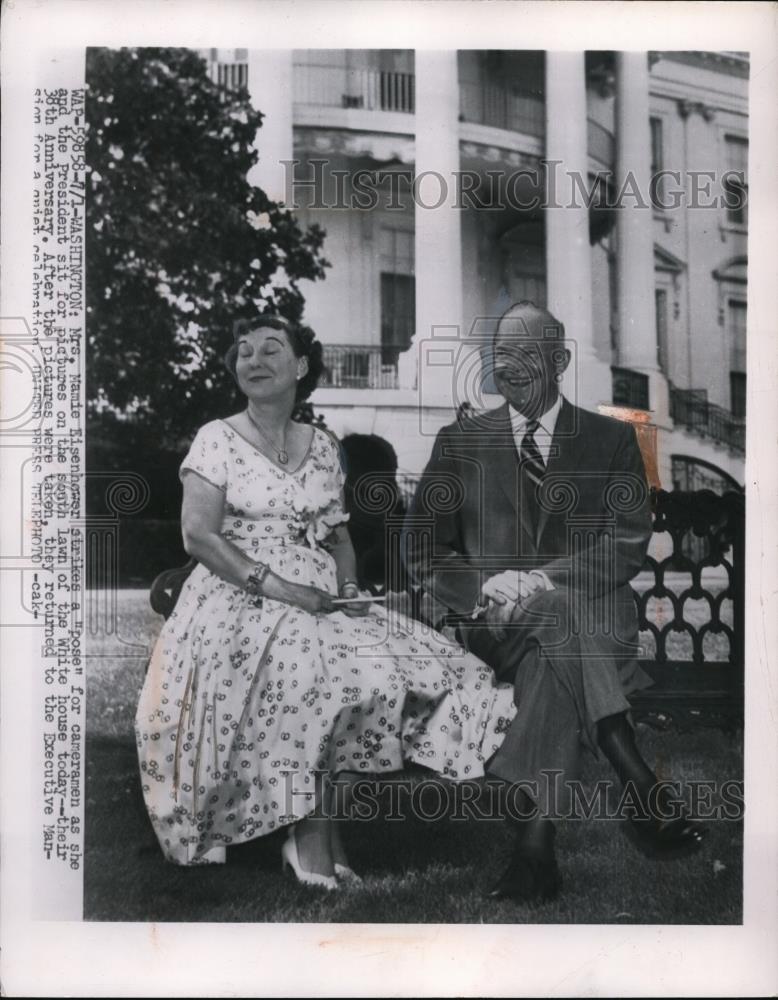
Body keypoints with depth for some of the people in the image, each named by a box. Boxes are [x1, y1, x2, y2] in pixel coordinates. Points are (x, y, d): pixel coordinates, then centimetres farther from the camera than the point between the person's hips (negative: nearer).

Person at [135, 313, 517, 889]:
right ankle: (312, 829, -16)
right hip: (241, 600, -4)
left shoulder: (323, 447, 15)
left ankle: (315, 828, -9)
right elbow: (198, 535, -8)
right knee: (309, 667, -32)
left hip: (318, 601, 4)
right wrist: (273, 585, -17)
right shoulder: (217, 439, 2)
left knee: (388, 665, -21)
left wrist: (347, 591, -1)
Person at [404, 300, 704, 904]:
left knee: (552, 660, -36)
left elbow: (629, 544, -1)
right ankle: (642, 786, -37)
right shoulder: (459, 442, 14)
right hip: (484, 623, 0)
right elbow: (425, 551, 7)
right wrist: (485, 587, -14)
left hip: (586, 614, 0)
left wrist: (542, 580, -17)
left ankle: (536, 837, -37)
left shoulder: (612, 440, 11)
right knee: (558, 623, -34)